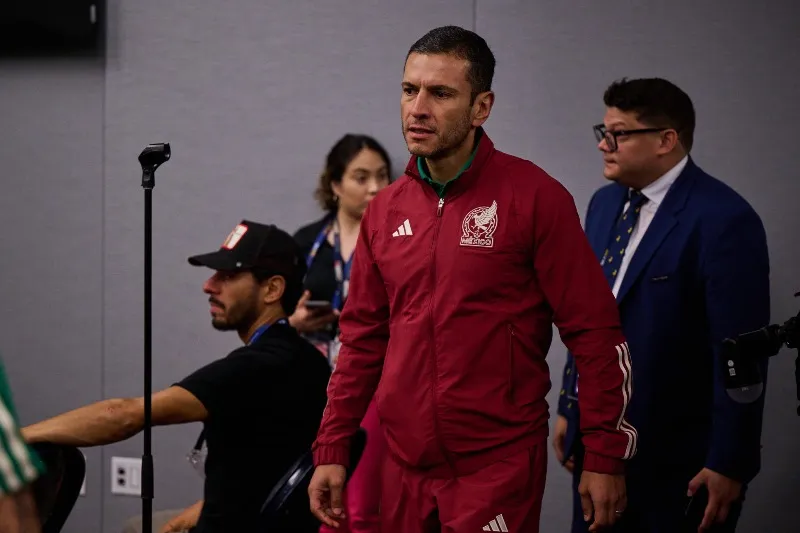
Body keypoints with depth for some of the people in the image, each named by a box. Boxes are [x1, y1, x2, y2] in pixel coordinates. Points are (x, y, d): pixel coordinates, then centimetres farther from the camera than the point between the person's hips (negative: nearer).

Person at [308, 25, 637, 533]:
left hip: (499, 467, -5)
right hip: (403, 465, 5)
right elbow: (364, 339, 13)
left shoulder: (534, 196, -9)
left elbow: (595, 331, -9)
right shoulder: (386, 209, 7)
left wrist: (606, 458, -12)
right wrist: (331, 452, 8)